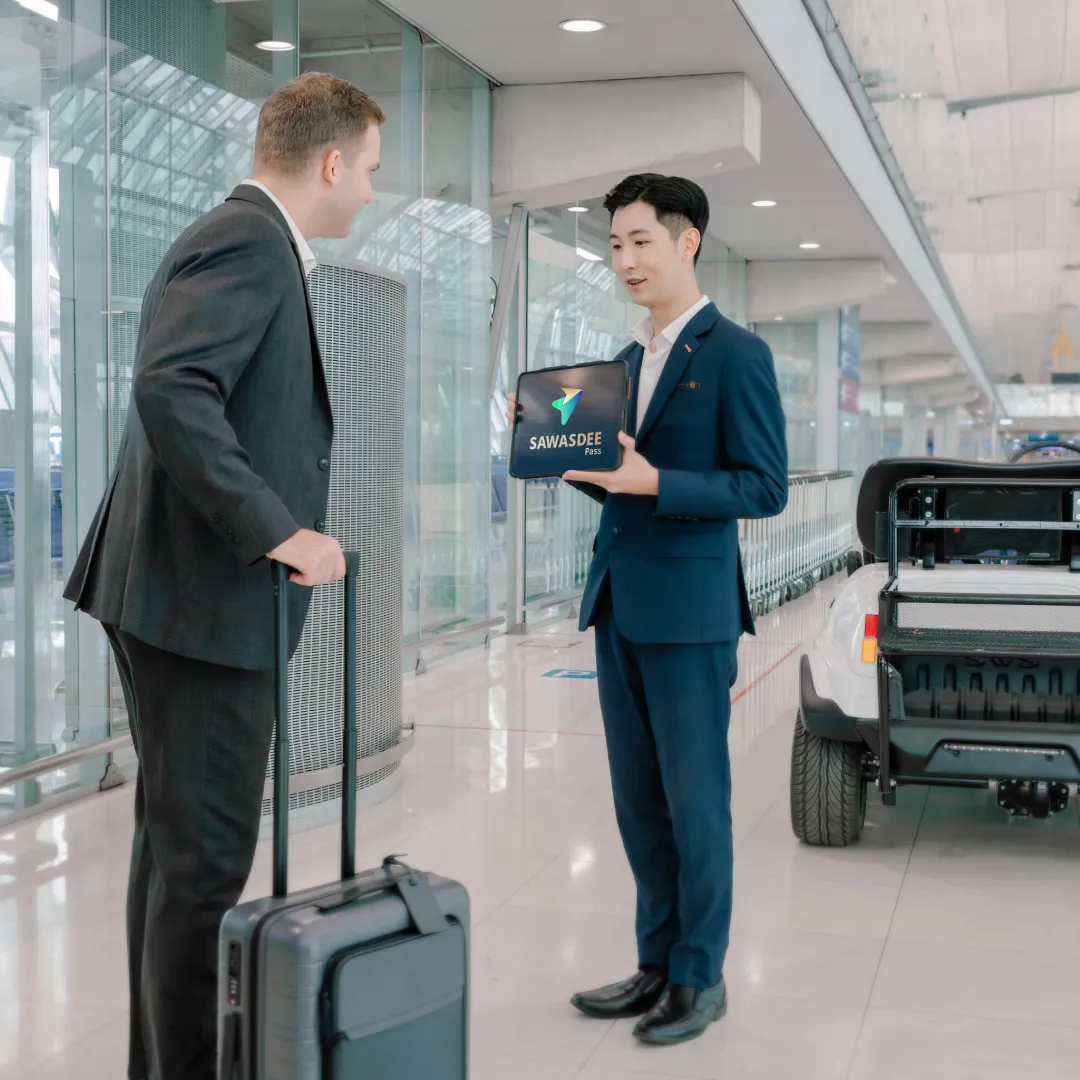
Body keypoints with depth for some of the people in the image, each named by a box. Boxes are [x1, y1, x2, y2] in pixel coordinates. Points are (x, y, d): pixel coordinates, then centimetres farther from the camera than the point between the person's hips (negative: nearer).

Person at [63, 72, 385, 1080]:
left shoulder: (243, 237, 16)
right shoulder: (249, 242, -14)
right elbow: (170, 389, -28)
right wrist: (277, 530, -26)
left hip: (178, 589, 11)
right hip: (203, 595, -11)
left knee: (176, 840, 18)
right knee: (205, 856, -3)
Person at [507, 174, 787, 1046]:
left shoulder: (735, 354, -9)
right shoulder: (630, 358, 15)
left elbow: (765, 487, -13)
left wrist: (652, 481, -23)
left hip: (688, 611, -8)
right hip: (618, 605, 8)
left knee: (694, 799, 2)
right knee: (639, 800, 13)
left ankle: (700, 976, 16)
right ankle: (657, 965, 25)